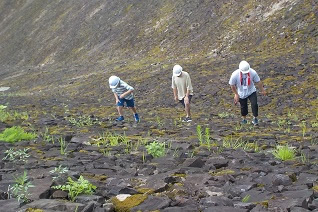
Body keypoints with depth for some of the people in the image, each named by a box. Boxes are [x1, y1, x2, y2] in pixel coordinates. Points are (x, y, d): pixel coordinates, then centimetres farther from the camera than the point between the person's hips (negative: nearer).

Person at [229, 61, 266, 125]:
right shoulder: (235, 75, -28)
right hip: (241, 93, 0)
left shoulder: (252, 72, -25)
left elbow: (258, 82, -9)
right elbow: (232, 85, -11)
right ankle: (244, 119, 38)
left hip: (251, 92, 0)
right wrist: (236, 94, -3)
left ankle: (255, 118, 8)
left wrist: (262, 90, 3)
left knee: (254, 104, -13)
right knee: (243, 107, 13)